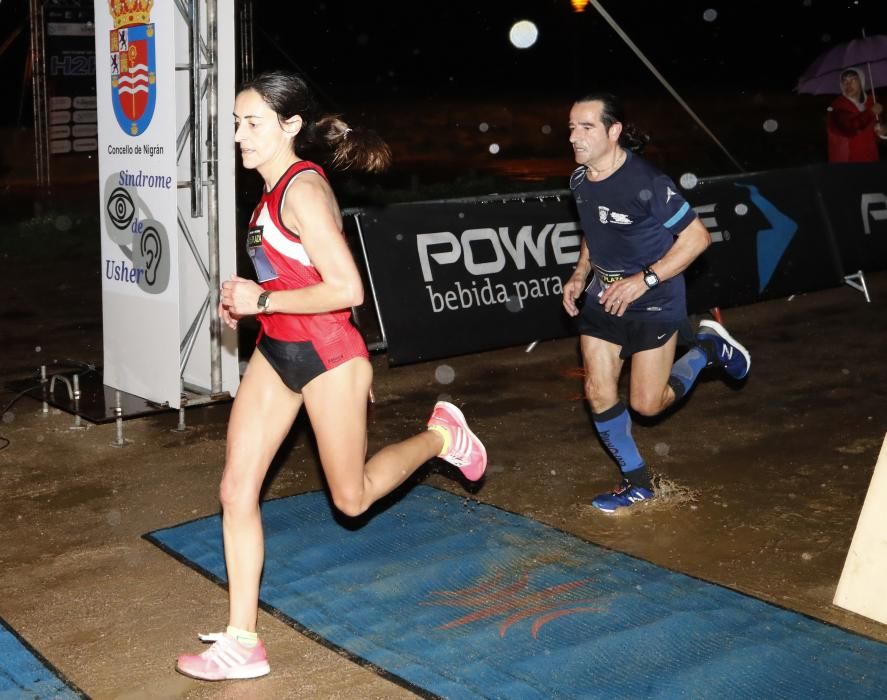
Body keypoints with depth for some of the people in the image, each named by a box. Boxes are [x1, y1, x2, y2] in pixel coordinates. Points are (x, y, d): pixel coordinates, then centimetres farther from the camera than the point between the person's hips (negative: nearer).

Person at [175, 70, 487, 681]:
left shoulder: (303, 189, -20)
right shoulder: (276, 187, 7)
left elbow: (347, 289, -26)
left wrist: (261, 300, -20)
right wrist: (243, 300, 8)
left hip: (325, 356, -8)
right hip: (277, 353, 9)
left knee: (352, 497, 9)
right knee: (237, 490, 2)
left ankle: (441, 435, 33)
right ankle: (242, 642, 10)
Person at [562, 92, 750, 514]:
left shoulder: (645, 182, -25)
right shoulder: (579, 181, -2)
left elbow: (697, 236, -20)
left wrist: (643, 280, -24)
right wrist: (580, 276, 3)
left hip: (653, 302, -6)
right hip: (603, 298, 6)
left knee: (646, 404, 0)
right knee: (598, 393, 0)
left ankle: (709, 348, 26)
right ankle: (636, 482, 19)